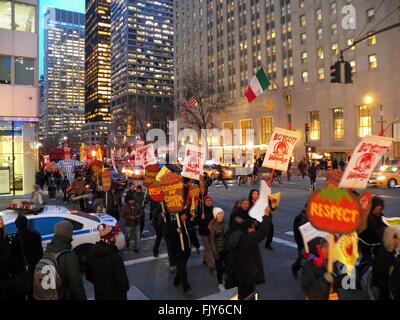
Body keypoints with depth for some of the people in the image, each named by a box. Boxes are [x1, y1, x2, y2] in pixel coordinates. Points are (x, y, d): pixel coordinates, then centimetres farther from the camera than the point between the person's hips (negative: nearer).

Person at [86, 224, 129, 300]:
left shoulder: (92, 253, -7)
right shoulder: (114, 256, -28)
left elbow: (88, 276, 6)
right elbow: (122, 281, -22)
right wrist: (125, 287, -1)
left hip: (99, 295, 6)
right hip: (115, 296, -6)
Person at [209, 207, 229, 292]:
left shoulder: (225, 222, -3)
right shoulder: (213, 225, -15)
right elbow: (212, 239, -14)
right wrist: (214, 252, -17)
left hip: (226, 248, 4)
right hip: (218, 249, -4)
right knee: (219, 267, 7)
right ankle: (220, 283, 29)